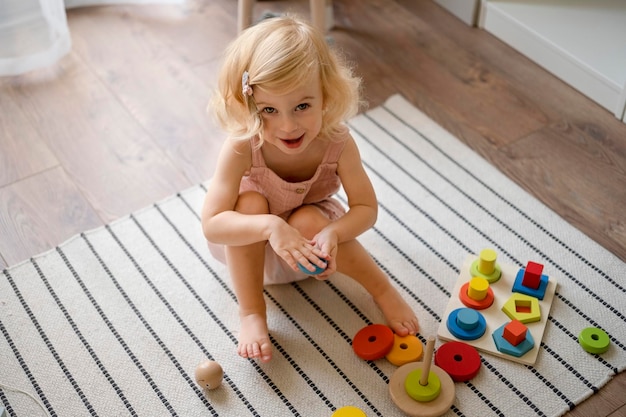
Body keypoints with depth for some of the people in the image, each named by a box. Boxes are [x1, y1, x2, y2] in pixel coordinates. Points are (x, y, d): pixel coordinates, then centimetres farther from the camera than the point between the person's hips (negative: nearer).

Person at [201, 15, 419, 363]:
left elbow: (366, 208, -19)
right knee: (249, 202, -31)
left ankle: (383, 290, -9)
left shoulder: (337, 143, -28)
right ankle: (251, 312, -18)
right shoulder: (241, 148, -34)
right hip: (248, 245, -1)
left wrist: (332, 232, -40)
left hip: (306, 236, 1)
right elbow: (211, 224, -35)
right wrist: (269, 226, -51)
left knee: (308, 220, -32)